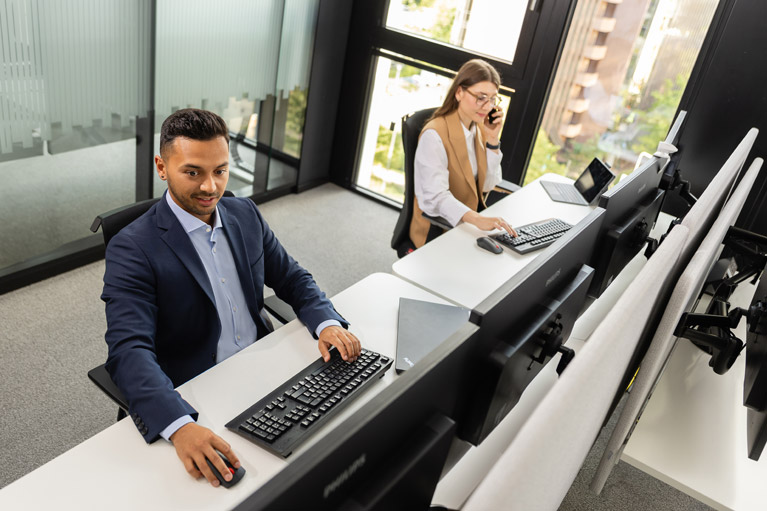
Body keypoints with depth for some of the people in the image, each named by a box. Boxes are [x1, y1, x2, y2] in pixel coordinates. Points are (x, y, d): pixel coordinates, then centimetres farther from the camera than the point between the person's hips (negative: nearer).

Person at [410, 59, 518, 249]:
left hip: (471, 220, 7)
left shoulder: (480, 128, 5)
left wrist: (492, 139, -7)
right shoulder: (434, 135, -20)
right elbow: (435, 197, -29)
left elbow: (487, 185, 4)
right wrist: (477, 219, -45)